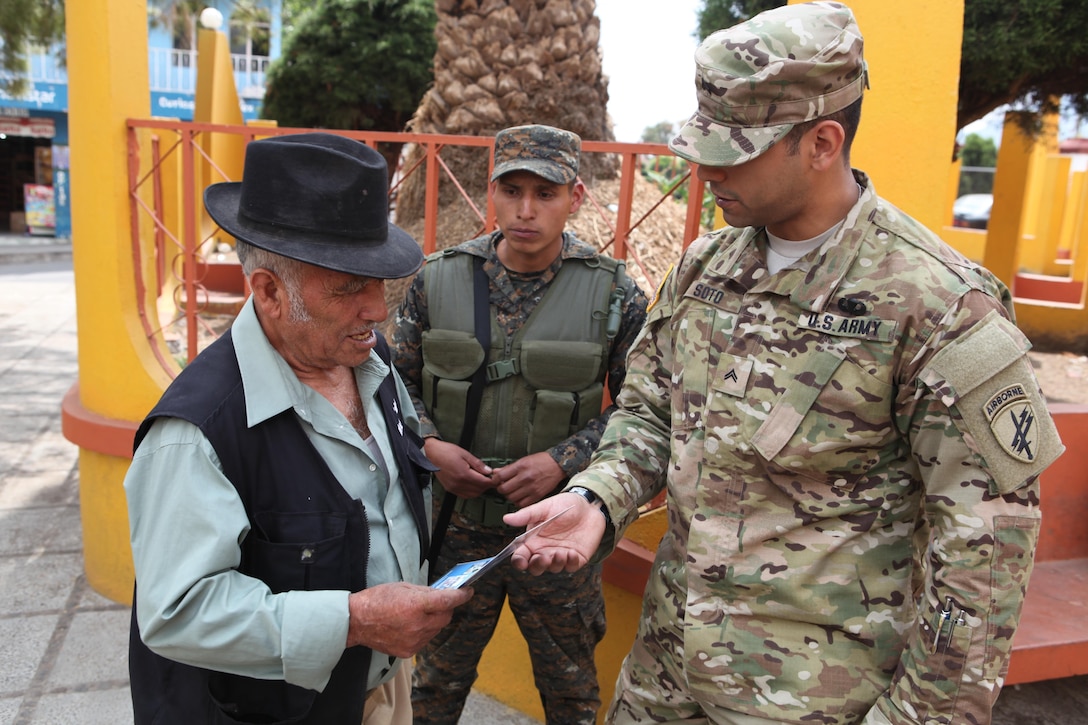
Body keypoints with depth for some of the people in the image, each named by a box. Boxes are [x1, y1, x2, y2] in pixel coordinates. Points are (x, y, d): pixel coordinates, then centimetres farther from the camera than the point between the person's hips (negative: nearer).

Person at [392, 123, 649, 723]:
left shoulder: (613, 293, -9)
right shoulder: (438, 279, -5)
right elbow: (398, 381, 5)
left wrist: (563, 460, -17)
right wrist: (429, 445, -12)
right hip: (452, 517, 1)